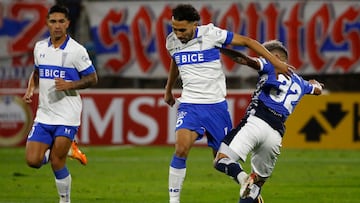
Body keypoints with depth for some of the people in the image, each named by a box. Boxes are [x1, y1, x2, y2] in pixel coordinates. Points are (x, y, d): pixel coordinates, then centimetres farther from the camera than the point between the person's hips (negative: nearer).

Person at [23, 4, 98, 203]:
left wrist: (70, 85, -19)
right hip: (44, 114, 5)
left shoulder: (76, 50, -9)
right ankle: (66, 150, 23)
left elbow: (92, 78, -4)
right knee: (33, 160, -4)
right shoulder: (39, 47, 7)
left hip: (67, 117, -5)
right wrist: (30, 88, 5)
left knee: (57, 163, -8)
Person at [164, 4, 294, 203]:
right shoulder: (172, 41, 0)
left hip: (216, 105, -2)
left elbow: (247, 41, -5)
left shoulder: (210, 34, -13)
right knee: (181, 148, -22)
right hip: (190, 104, 2)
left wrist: (276, 62, -8)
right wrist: (168, 90, 39)